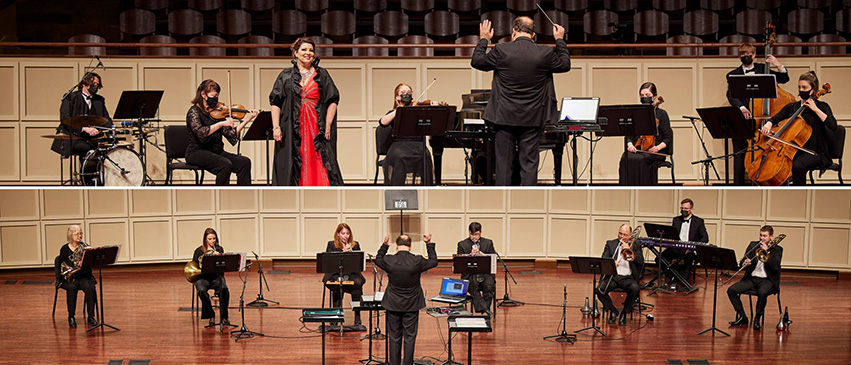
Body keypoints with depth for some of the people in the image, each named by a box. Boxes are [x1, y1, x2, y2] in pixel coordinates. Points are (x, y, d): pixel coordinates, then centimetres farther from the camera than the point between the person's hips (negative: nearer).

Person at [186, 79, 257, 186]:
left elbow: (231, 135, 7)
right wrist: (220, 124, -26)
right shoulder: (194, 111, -3)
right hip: (197, 152, -6)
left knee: (244, 162, -15)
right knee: (225, 164, -31)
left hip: (216, 152, 6)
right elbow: (200, 132, -22)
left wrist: (246, 120, 0)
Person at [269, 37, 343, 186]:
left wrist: (327, 127, -4)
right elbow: (275, 103, 5)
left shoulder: (322, 75, 11)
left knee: (319, 170, -5)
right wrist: (276, 127, -5)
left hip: (316, 128, 0)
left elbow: (332, 101, 6)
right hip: (292, 131, 0)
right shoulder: (286, 76, 10)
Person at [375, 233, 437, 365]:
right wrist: (429, 244, 10)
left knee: (394, 338, 11)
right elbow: (433, 261, 5)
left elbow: (378, 260, 11)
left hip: (393, 305, 1)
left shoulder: (389, 261, -13)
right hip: (412, 305, -1)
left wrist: (385, 245, 15)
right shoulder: (417, 261, -15)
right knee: (410, 337, 8)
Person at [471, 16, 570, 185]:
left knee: (504, 163, 8)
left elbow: (476, 61, 5)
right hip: (533, 119, 0)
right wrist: (560, 41, 24)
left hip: (505, 117, 0)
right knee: (529, 163, 5)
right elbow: (565, 65, 13)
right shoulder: (545, 53, -7)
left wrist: (483, 40, 19)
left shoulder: (501, 50, -9)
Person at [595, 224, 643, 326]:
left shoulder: (635, 246, 11)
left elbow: (641, 262, -2)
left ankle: (624, 313, -9)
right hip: (612, 276, 1)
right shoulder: (610, 244, 13)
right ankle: (613, 311, 0)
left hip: (628, 277, -1)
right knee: (600, 289, -27)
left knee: (635, 289, -33)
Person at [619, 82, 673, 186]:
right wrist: (630, 144, -7)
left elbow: (668, 137, 4)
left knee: (639, 160, -35)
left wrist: (658, 147, -16)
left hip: (654, 152, -3)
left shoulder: (661, 114, 7)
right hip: (636, 150, 3)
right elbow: (629, 134, 15)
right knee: (625, 159, -31)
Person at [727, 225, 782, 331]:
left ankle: (757, 319, -17)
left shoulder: (777, 249, 2)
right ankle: (742, 317, -4)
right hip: (751, 278, 4)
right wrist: (744, 263, -18)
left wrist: (767, 251, -16)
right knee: (731, 290, -17)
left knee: (762, 293, -38)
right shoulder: (753, 245, 12)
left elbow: (775, 267, -13)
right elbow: (741, 263, 7)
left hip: (766, 280, -4)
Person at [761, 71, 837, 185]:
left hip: (815, 153, -5)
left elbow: (833, 126, -14)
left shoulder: (821, 106, 2)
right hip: (794, 150, 5)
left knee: (797, 166, -36)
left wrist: (815, 109, -15)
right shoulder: (792, 107, 16)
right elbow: (774, 119, 14)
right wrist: (768, 124, -10)